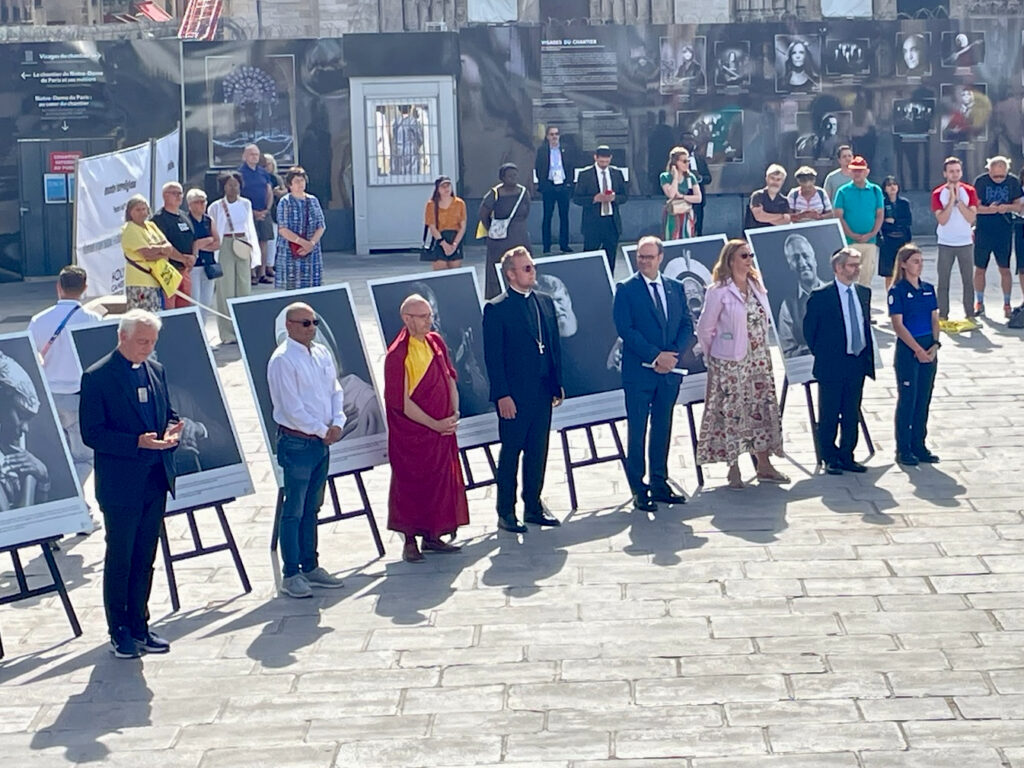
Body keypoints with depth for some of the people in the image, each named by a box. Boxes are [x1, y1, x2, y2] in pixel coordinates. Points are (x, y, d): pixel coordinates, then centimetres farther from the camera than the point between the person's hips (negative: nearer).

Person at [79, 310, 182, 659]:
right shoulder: (97, 377, -11)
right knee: (119, 559, 5)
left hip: (156, 479, 6)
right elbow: (91, 433, -14)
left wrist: (172, 431, -5)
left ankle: (139, 626, 24)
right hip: (121, 483, -6)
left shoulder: (156, 371, 10)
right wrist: (138, 442, -23)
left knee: (145, 558, 13)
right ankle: (119, 631, 16)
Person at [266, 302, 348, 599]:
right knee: (294, 510, -2)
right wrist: (322, 431, -12)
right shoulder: (283, 360, -14)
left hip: (323, 440, 7)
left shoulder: (322, 353, 10)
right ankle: (291, 575, 4)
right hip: (297, 442, -7)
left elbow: (336, 391, 12)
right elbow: (292, 407, -17)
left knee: (311, 508, 16)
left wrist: (337, 423, -5)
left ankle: (310, 566, 24)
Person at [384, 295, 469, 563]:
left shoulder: (436, 342, 5)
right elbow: (401, 401, -17)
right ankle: (410, 541, 13)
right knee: (411, 485, 2)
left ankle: (432, 536, 23)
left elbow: (450, 379, 12)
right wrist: (435, 424, -16)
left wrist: (454, 414, -2)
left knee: (441, 482, 11)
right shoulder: (397, 354, -17)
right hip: (412, 434, -7)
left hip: (442, 429, 7)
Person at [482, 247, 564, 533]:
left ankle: (533, 506, 22)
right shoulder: (496, 309, -9)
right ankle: (506, 512, 10)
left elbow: (555, 345, 14)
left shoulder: (545, 303, 10)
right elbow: (493, 356, -11)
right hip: (514, 394, -6)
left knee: (538, 451, 12)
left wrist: (557, 384, 9)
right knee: (510, 453, 2)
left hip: (542, 391, 6)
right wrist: (502, 395, -15)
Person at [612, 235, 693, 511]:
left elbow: (688, 325, 8)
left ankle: (660, 484, 19)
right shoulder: (626, 289, -3)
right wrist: (655, 356, -16)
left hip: (669, 371, 4)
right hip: (639, 372, -4)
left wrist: (674, 354, -9)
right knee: (637, 431, 0)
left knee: (663, 429, 11)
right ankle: (639, 490, 5)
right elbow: (625, 329, -10)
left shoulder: (675, 288, 11)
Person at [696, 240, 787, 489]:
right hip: (730, 364, -6)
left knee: (763, 408, 8)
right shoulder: (719, 291, -11)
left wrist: (761, 350, 11)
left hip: (759, 360, 6)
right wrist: (715, 356, 0)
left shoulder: (756, 286, 8)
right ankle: (733, 469, 8)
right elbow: (704, 329, -6)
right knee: (731, 412, -1)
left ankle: (764, 466, 16)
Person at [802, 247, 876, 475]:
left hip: (858, 363, 5)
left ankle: (847, 456, 20)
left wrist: (868, 356, 11)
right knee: (829, 416, 3)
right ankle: (830, 459, 12)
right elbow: (809, 329, -3)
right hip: (832, 366, -5)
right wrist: (821, 355, 0)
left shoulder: (864, 292, 8)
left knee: (852, 414, 10)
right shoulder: (821, 296, -10)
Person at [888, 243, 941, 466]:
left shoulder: (928, 289, 9)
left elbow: (934, 320, 9)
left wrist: (935, 345, -6)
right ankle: (903, 449, 6)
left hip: (928, 349, 6)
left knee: (924, 398, 9)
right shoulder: (897, 291, -9)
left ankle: (919, 445, 18)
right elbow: (898, 325, -13)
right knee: (907, 399, -1)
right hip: (907, 349, -6)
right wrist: (918, 350, -17)